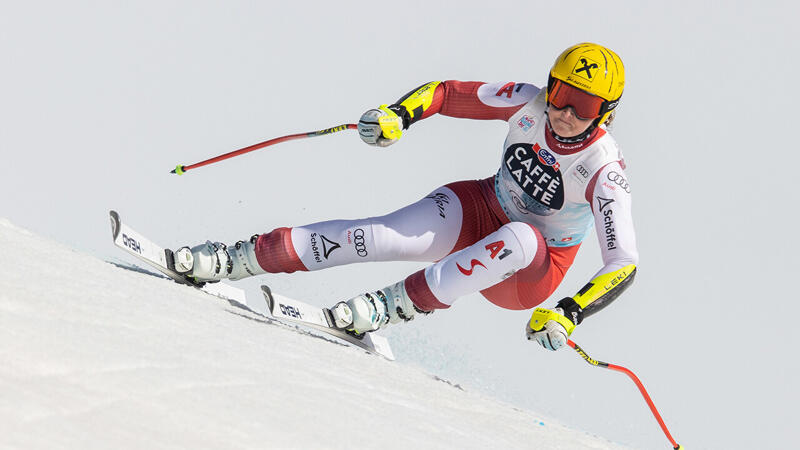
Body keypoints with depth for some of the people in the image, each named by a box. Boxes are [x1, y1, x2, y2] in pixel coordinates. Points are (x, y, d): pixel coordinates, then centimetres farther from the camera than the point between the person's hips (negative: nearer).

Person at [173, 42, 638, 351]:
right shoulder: (529, 103, -14)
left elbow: (624, 263, -29)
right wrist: (399, 116, -25)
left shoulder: (603, 170, -25)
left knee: (519, 239, -40)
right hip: (479, 211, 3)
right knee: (381, 236, -22)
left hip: (531, 274, -3)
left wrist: (570, 314, -43)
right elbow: (448, 93, -4)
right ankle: (237, 258, -19)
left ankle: (393, 306, -32)